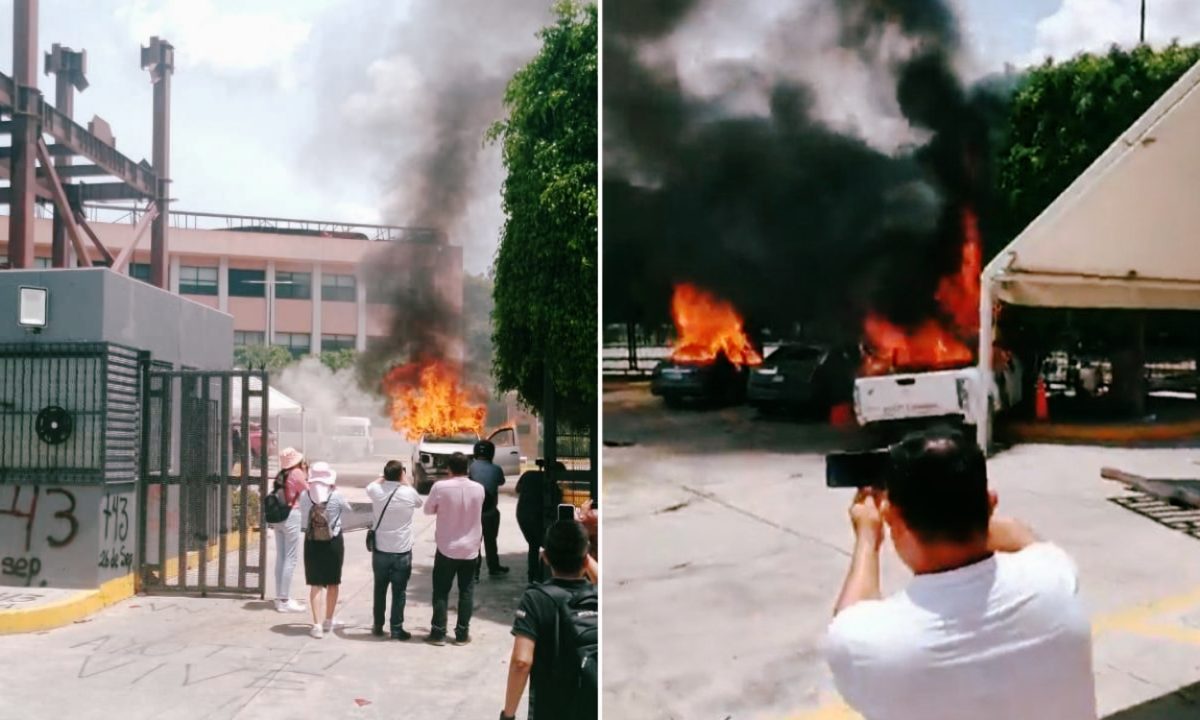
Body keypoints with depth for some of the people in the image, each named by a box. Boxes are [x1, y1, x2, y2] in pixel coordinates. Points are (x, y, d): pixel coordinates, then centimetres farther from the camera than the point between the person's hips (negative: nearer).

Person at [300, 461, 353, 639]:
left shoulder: (305, 496, -10)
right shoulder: (337, 497, -15)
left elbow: (303, 510, 7)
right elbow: (348, 510, 2)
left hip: (312, 542, 1)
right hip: (333, 542, -1)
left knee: (315, 585, 7)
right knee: (332, 583, 16)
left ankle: (317, 624, -1)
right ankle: (328, 621, 27)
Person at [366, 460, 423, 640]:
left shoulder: (376, 491, -7)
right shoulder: (408, 493, -12)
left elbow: (370, 485, 20)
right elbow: (420, 502, 13)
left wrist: (385, 477, 21)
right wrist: (407, 483, 16)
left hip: (380, 550, 3)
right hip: (402, 552, -2)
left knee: (380, 589, 16)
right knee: (399, 591, 6)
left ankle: (378, 626, 25)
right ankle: (397, 629, 8)